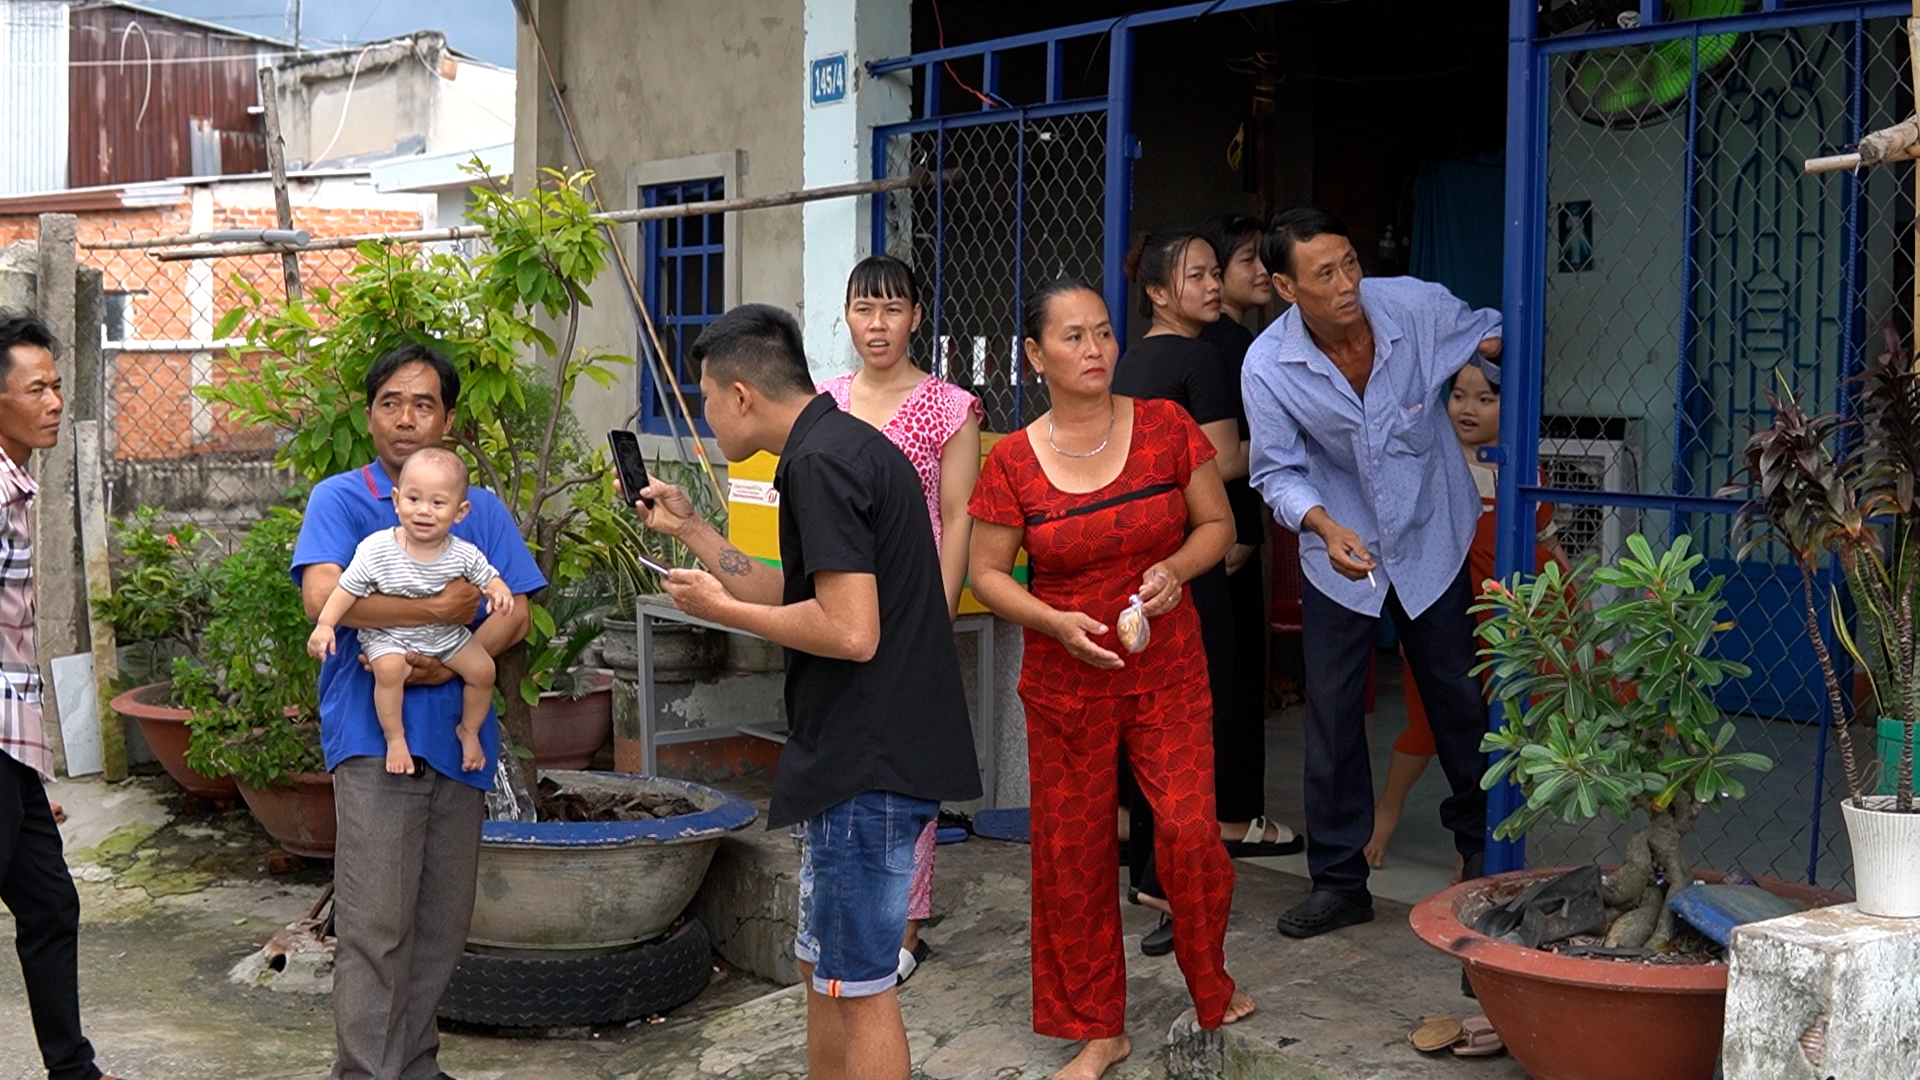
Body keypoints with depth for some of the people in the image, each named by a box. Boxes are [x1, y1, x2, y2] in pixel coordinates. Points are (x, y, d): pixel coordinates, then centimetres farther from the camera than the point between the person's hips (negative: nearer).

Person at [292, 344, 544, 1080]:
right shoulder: (339, 500, 1)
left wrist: (452, 662, -15)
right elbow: (322, 595, -16)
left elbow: (514, 612, 3)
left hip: (459, 736, 4)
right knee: (375, 924, -6)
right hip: (374, 736, -4)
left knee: (443, 921, 11)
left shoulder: (481, 509, 12)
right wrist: (439, 610, -14)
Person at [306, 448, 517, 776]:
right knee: (389, 669, -32)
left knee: (483, 669, -9)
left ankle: (469, 730, 17)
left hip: (447, 635, 3)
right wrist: (325, 625, -17)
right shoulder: (376, 550, -19)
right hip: (388, 636, -3)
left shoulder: (464, 555, -12)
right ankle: (395, 737, -11)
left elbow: (489, 577, 1)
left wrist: (499, 592, -23)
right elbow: (348, 588, -11)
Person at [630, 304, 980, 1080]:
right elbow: (799, 599, 19)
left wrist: (721, 609, -12)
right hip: (866, 754, 11)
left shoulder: (819, 463, -17)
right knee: (822, 965, 20)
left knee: (858, 984, -1)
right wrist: (689, 530, 21)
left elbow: (850, 630, -25)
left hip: (868, 764, -11)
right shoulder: (849, 446, 14)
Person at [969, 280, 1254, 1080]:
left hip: (1168, 671, 0)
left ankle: (1212, 986, 23)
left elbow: (1217, 523, 5)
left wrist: (1176, 568, -15)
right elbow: (987, 574, -1)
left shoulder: (1166, 427, -4)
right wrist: (1057, 622, -17)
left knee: (1189, 831, -8)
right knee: (1073, 852, 5)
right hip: (1065, 683, 0)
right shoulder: (1012, 462, -7)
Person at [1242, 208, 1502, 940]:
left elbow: (1494, 334, 3)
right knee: (1332, 717, 1)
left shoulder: (1416, 307, -18)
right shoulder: (1268, 366, -19)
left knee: (1459, 701, 11)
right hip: (1339, 552, 0)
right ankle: (1338, 879, 14)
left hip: (1430, 540, 1)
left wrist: (1506, 342, -21)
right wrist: (1326, 527, -30)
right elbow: (1278, 472, -12)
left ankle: (1480, 846, 34)